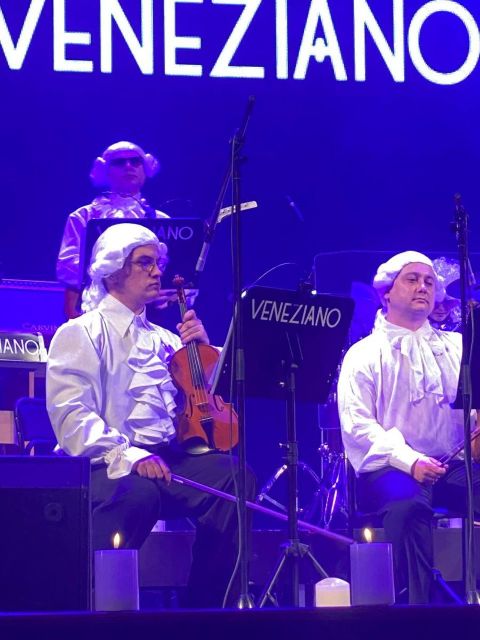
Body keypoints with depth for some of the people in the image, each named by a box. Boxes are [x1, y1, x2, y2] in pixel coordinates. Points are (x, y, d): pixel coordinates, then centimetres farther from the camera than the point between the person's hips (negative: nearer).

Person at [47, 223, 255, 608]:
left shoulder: (163, 339, 25)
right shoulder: (81, 334, 6)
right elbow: (72, 416, -9)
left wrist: (203, 347, 9)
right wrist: (128, 455, -24)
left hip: (171, 458, 6)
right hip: (107, 466, -6)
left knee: (235, 477, -23)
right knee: (138, 492, -39)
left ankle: (204, 609, -19)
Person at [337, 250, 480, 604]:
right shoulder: (365, 355, 10)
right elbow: (356, 425, -3)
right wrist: (409, 461, -18)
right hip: (390, 469, -3)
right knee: (408, 502, -38)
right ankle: (418, 605, -36)